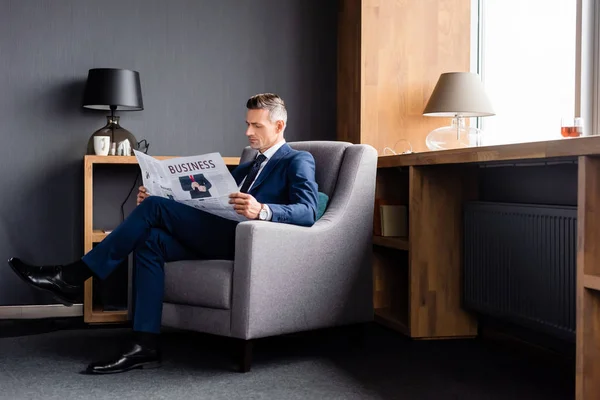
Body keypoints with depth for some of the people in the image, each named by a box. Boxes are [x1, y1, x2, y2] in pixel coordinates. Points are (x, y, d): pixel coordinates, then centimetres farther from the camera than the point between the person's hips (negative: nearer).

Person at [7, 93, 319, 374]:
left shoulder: (298, 161, 4)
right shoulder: (246, 168, 30)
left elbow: (307, 212, -14)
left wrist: (262, 210, -33)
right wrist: (154, 199, 7)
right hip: (218, 238, 8)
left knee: (153, 207, -16)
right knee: (150, 242, -16)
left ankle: (75, 276, -9)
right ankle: (145, 346, -19)